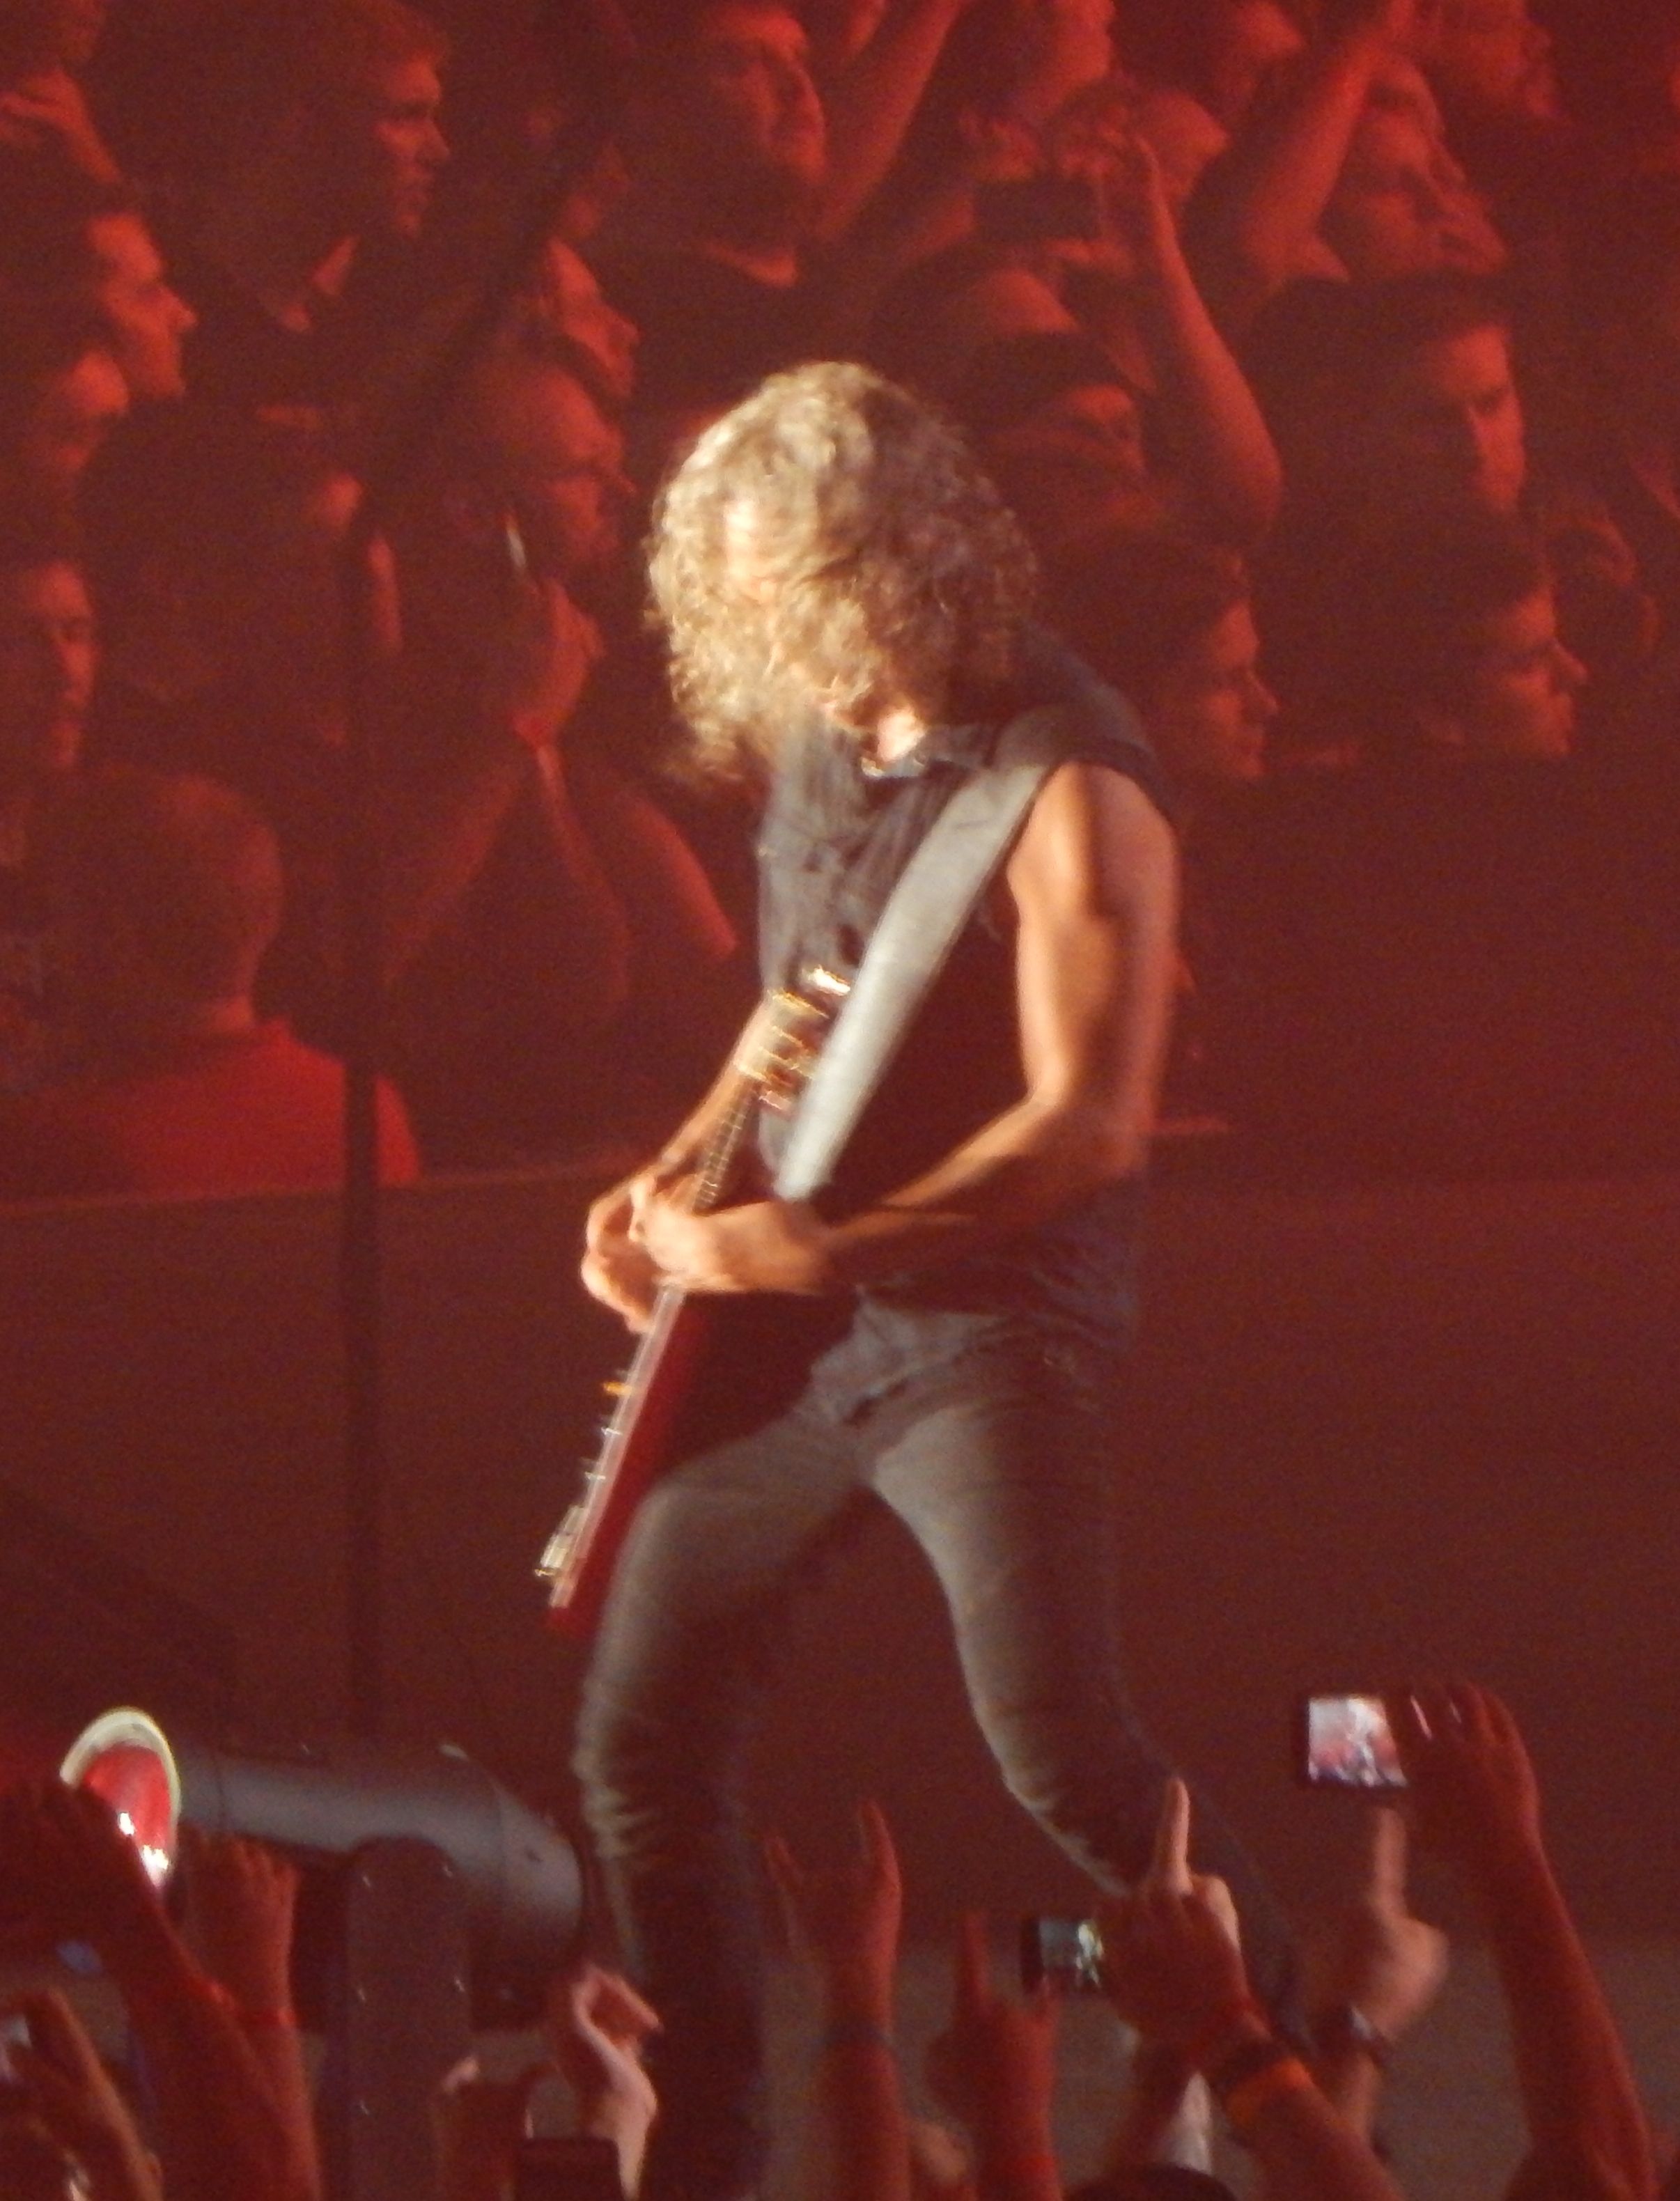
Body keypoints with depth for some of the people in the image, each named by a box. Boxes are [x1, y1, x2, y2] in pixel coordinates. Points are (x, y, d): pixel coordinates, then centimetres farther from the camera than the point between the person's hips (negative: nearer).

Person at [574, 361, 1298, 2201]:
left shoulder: (1064, 783, -15)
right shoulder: (818, 741, 9)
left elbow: (1087, 1124, -20)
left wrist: (793, 1248, -21)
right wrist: (677, 1176, 6)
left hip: (985, 1325, -8)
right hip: (785, 1336, 8)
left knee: (1058, 1749, -22)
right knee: (643, 1742, 9)